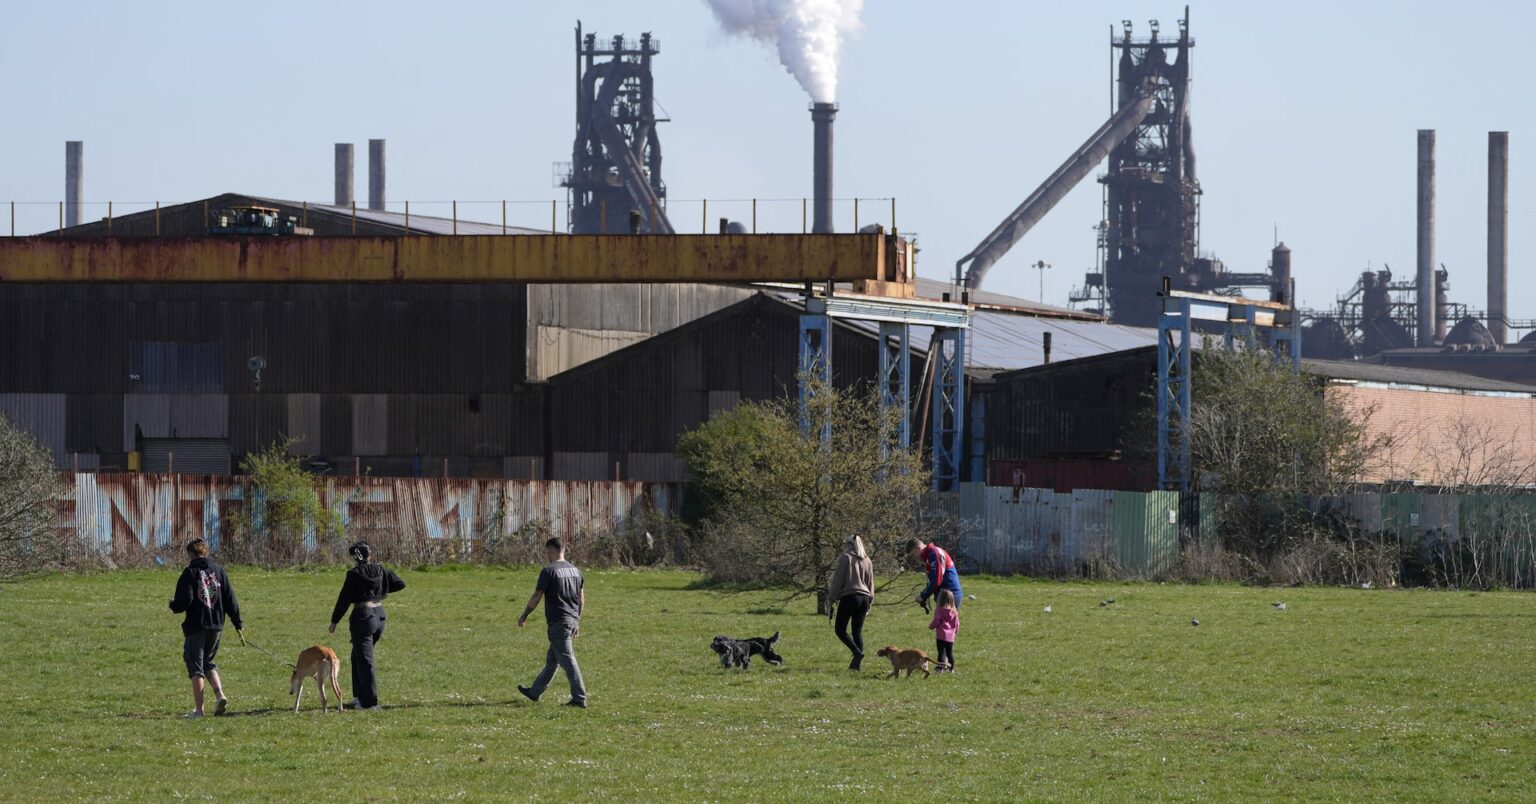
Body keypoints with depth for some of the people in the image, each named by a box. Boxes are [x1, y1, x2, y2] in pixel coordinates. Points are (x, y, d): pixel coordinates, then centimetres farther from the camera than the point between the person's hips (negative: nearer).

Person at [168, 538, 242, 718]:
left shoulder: (190, 573, -9)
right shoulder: (218, 570, 6)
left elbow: (184, 601, -16)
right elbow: (230, 598, 6)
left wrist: (173, 606, 7)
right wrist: (238, 623, 12)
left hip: (196, 625, -5)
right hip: (216, 625, 5)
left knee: (195, 666, 3)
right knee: (208, 663, 20)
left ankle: (199, 709, 1)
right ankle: (220, 695, -1)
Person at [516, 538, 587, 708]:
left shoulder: (549, 571, -12)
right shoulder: (575, 571, 11)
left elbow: (536, 597, -11)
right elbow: (581, 599, 15)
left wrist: (524, 616, 2)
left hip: (558, 622, -8)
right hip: (573, 620, 8)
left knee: (567, 660, -7)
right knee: (551, 660, 17)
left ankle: (579, 698, -11)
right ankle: (534, 692, 30)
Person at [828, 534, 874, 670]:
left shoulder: (846, 558, -3)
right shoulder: (867, 561, 15)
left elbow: (838, 580, -6)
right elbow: (870, 583, 20)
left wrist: (832, 599, -2)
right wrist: (869, 602, 25)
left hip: (849, 597, -6)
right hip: (864, 598, 6)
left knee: (840, 630, -1)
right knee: (858, 631, 9)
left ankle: (857, 653, -20)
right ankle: (856, 663, 2)